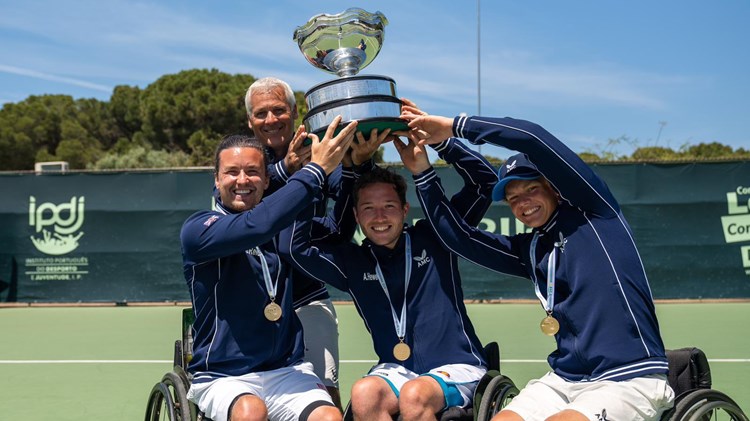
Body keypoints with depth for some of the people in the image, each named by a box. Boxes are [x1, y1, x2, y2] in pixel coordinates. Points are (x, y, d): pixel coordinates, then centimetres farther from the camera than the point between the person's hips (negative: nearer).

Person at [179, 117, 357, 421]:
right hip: (222, 377, -3)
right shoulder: (196, 230, -7)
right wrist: (315, 170, -20)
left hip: (287, 371, 3)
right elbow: (256, 225, -24)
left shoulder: (283, 227, 9)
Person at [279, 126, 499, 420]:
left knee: (413, 395, -34)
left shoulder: (433, 238, 2)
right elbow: (294, 246, -8)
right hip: (396, 370, 2)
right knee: (364, 394, -31)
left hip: (456, 367, -2)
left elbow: (485, 181, -1)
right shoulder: (351, 262, 6)